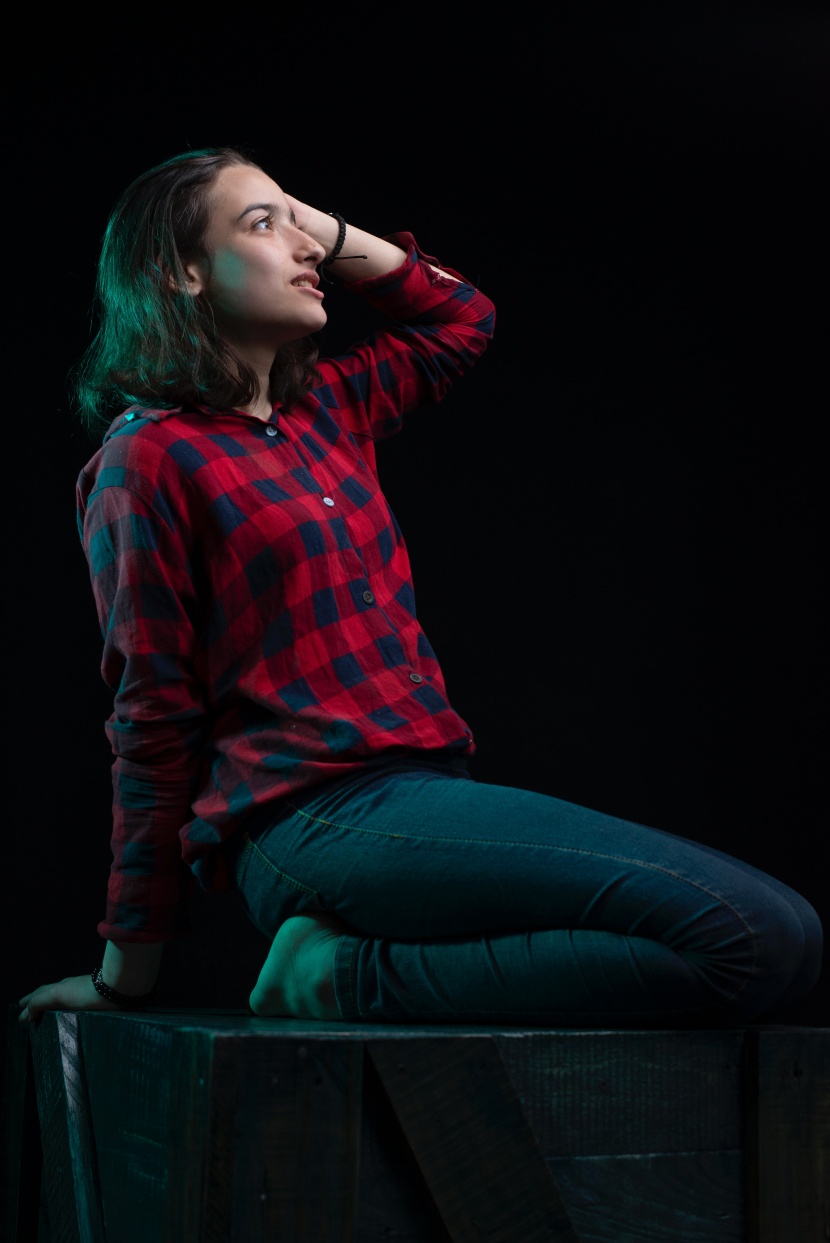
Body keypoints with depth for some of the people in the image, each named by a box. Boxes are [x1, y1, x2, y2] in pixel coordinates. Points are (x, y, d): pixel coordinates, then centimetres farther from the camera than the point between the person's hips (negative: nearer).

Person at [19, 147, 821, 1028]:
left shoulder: (322, 410, 20)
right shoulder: (150, 458, -2)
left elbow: (460, 319, 37)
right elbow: (157, 721, -3)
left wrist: (335, 239, 22)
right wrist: (127, 974, 1)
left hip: (421, 795, 9)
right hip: (324, 816, -9)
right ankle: (355, 975, -13)